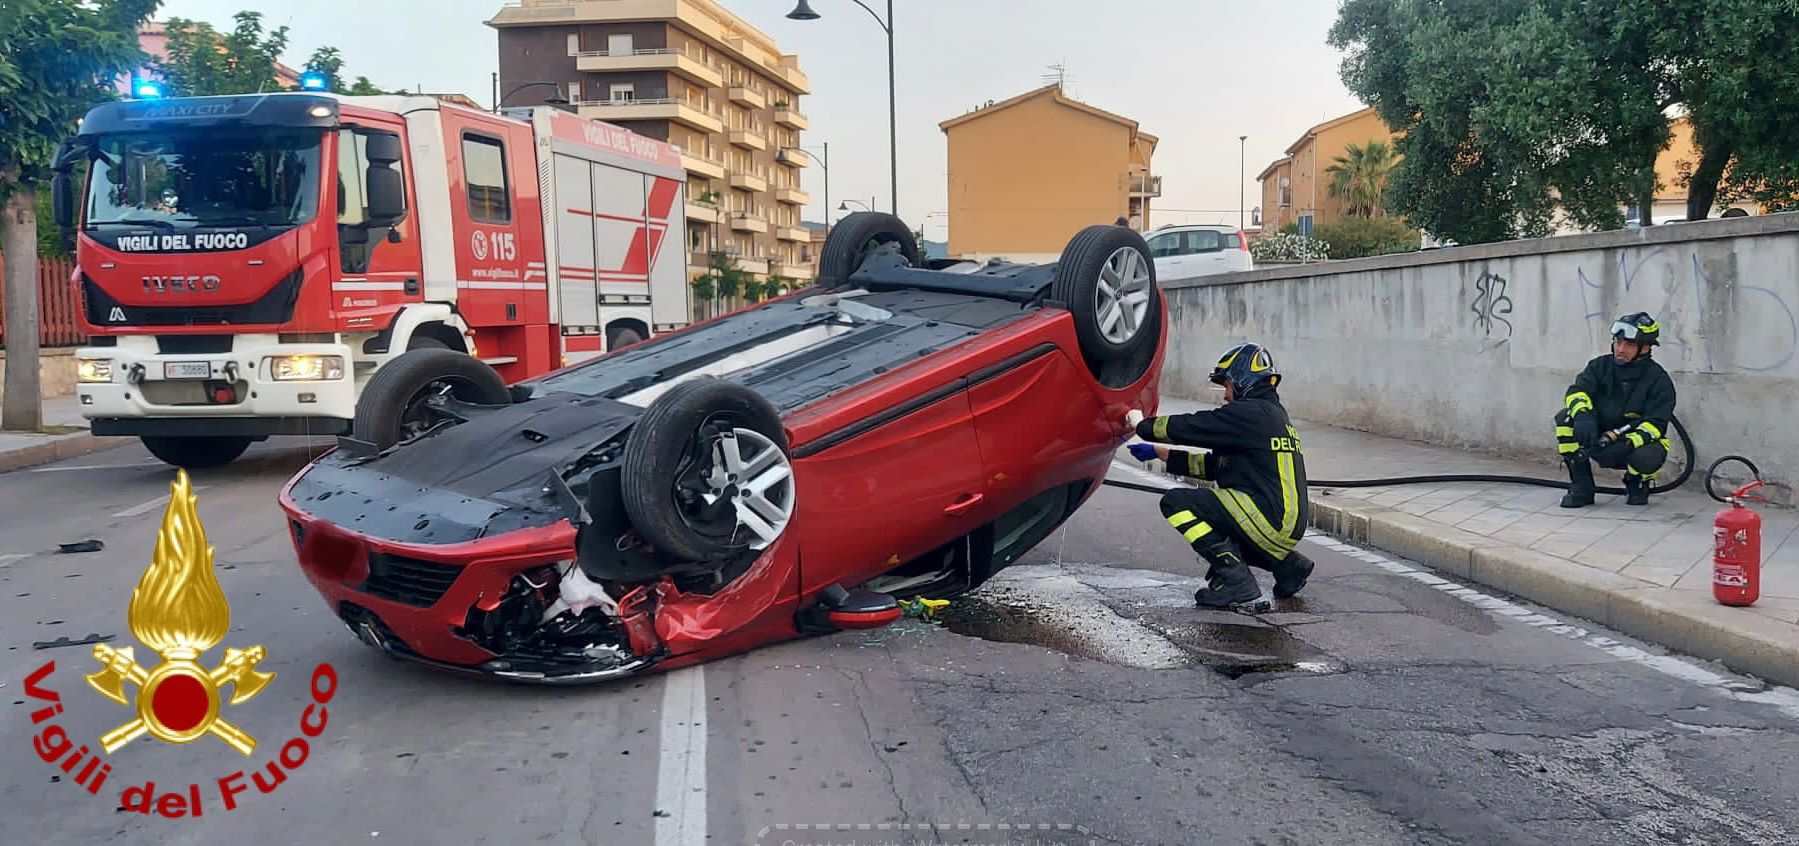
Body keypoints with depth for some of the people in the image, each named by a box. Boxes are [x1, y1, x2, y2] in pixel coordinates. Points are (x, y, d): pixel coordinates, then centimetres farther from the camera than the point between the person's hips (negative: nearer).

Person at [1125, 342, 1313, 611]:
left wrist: (1143, 425, 7)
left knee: (1176, 502, -10)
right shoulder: (1274, 415, 22)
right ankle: (1287, 564, 19)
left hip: (1269, 519, -10)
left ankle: (1239, 585, -15)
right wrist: (1158, 452, 25)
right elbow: (1213, 466, 24)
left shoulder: (1250, 413, -9)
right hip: (1287, 527, 10)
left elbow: (1190, 427, -10)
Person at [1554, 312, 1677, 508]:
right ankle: (1581, 488, -13)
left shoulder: (1659, 380, -11)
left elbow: (1655, 425, -19)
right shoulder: (1600, 366, -2)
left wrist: (1627, 444, -37)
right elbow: (1577, 391, -17)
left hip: (1636, 444, -3)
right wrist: (1582, 415, -40)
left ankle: (1637, 483, 5)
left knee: (1648, 458, -38)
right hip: (1598, 438, 3)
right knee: (1566, 418, -24)